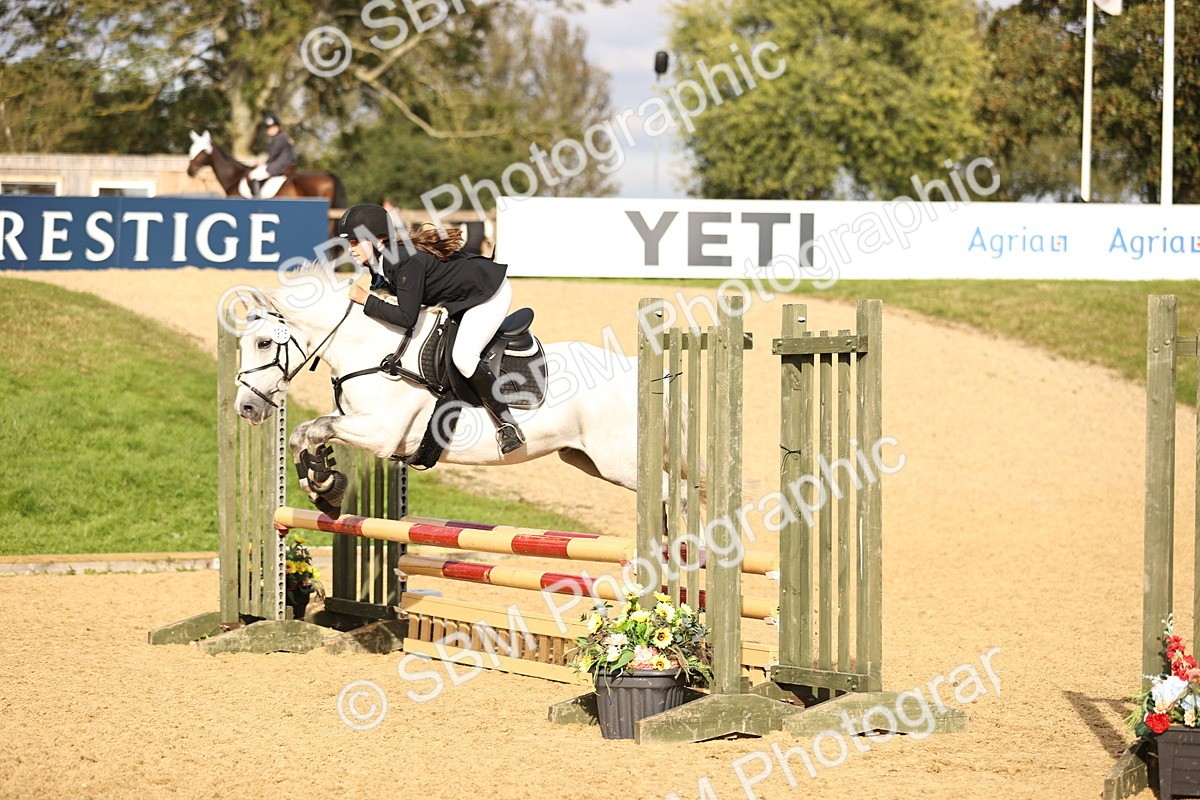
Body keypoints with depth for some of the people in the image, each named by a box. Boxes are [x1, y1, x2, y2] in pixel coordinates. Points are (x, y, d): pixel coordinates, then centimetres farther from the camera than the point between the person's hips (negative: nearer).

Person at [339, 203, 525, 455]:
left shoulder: (408, 262, -32)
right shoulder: (380, 266, -3)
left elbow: (406, 317, -34)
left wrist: (367, 301, -27)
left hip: (490, 293, -11)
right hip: (461, 300, 11)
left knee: (463, 357, -22)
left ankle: (508, 425, -15)